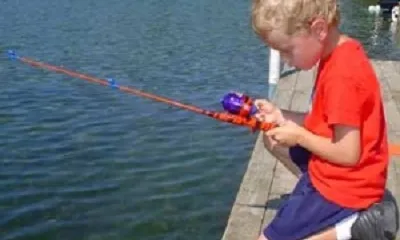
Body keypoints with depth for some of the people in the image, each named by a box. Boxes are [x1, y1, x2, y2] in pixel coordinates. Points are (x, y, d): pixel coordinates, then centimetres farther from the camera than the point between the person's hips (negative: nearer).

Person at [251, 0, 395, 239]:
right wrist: (281, 116, 1)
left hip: (344, 187, -10)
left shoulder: (342, 75, -28)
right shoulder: (340, 54, 3)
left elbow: (348, 154, -25)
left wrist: (299, 136, -12)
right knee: (272, 139, 21)